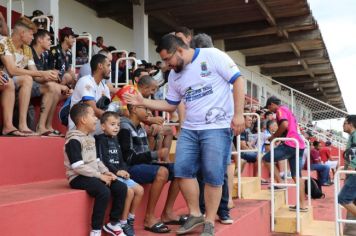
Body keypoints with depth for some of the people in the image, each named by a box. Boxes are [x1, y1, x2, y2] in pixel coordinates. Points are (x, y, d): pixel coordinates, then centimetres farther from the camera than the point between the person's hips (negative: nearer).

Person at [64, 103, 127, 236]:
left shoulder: (91, 138, 15)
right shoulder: (73, 140, -14)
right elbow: (78, 167, -21)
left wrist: (106, 172, 1)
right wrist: (99, 175, -19)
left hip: (94, 175, 9)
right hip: (78, 177, -9)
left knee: (121, 188, -6)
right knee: (104, 191, -32)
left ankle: (113, 223, 8)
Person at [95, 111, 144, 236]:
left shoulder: (115, 140, 18)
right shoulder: (101, 140, -7)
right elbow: (102, 160, -16)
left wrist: (124, 170, -1)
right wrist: (116, 171, -18)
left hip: (120, 174, 9)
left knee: (139, 190, 0)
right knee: (129, 191, -23)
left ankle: (130, 219, 12)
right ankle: (123, 223, -10)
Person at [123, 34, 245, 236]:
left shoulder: (212, 56, -7)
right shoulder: (175, 76, 12)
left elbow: (238, 80, -9)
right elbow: (170, 105, 19)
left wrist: (238, 114, -15)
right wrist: (143, 102, 8)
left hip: (217, 127, -6)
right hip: (190, 129, 6)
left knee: (213, 175, -4)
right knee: (183, 170, -1)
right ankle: (195, 214, 16)